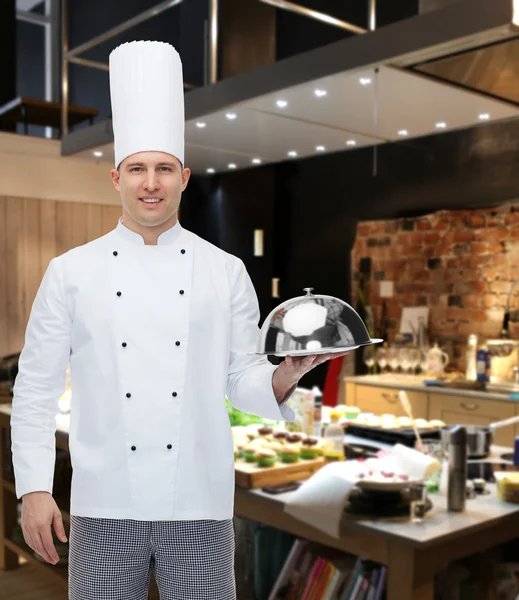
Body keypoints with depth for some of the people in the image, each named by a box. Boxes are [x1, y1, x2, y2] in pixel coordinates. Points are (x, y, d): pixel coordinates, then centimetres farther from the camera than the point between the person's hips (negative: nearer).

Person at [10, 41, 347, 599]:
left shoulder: (225, 272, 3)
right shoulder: (71, 271, 1)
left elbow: (243, 381, 6)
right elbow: (36, 387, 2)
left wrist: (286, 375, -14)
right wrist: (34, 489, -3)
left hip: (199, 506, 1)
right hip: (104, 506, 0)